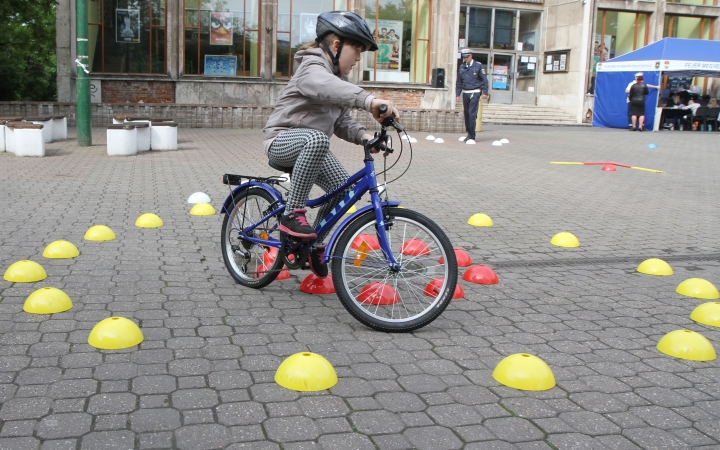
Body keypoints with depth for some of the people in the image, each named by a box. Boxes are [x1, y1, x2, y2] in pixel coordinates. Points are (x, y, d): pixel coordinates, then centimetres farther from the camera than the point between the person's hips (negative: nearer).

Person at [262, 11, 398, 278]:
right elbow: (328, 88, -41)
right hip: (281, 140, -9)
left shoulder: (337, 77, 14)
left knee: (342, 186, -9)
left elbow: (341, 121, 10)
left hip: (310, 145, 9)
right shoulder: (312, 68, -16)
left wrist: (362, 135, -12)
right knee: (317, 138, -39)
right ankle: (291, 215, -30)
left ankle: (315, 244, 11)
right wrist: (369, 100, -57)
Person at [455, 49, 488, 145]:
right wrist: (458, 94, 11)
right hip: (465, 93, 5)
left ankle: (471, 137, -10)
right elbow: (459, 82, 16)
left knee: (472, 114, -12)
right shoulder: (462, 67, 9)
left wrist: (485, 93, -5)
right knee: (466, 114, 8)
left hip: (475, 93, -5)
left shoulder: (478, 66, -2)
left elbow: (484, 80, 0)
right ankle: (469, 135, 20)